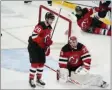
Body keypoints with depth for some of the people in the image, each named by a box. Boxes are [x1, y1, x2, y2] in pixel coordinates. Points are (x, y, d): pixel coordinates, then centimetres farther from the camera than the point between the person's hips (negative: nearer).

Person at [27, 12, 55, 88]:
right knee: (35, 63, -10)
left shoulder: (49, 28, 6)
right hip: (33, 46, -8)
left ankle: (39, 79, 24)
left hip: (41, 47, 8)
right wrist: (44, 40, -33)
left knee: (42, 63, 10)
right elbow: (34, 37, -29)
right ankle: (31, 79, 1)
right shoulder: (40, 26, -22)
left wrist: (47, 47, 9)